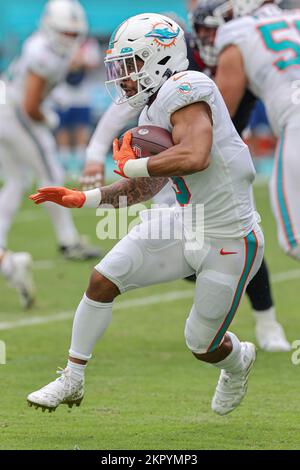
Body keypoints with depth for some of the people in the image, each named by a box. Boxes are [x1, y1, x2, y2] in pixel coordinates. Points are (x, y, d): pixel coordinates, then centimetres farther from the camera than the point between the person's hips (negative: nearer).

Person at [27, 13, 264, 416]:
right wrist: (85, 199, 10)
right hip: (188, 224, 8)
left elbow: (195, 156, -39)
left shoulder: (185, 89, -22)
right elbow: (148, 187, 18)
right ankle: (72, 382, 12)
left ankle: (239, 362, 45)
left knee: (203, 346, 8)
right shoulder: (153, 112, 7)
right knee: (103, 280, -3)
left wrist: (130, 165, -24)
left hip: (229, 243, -8)